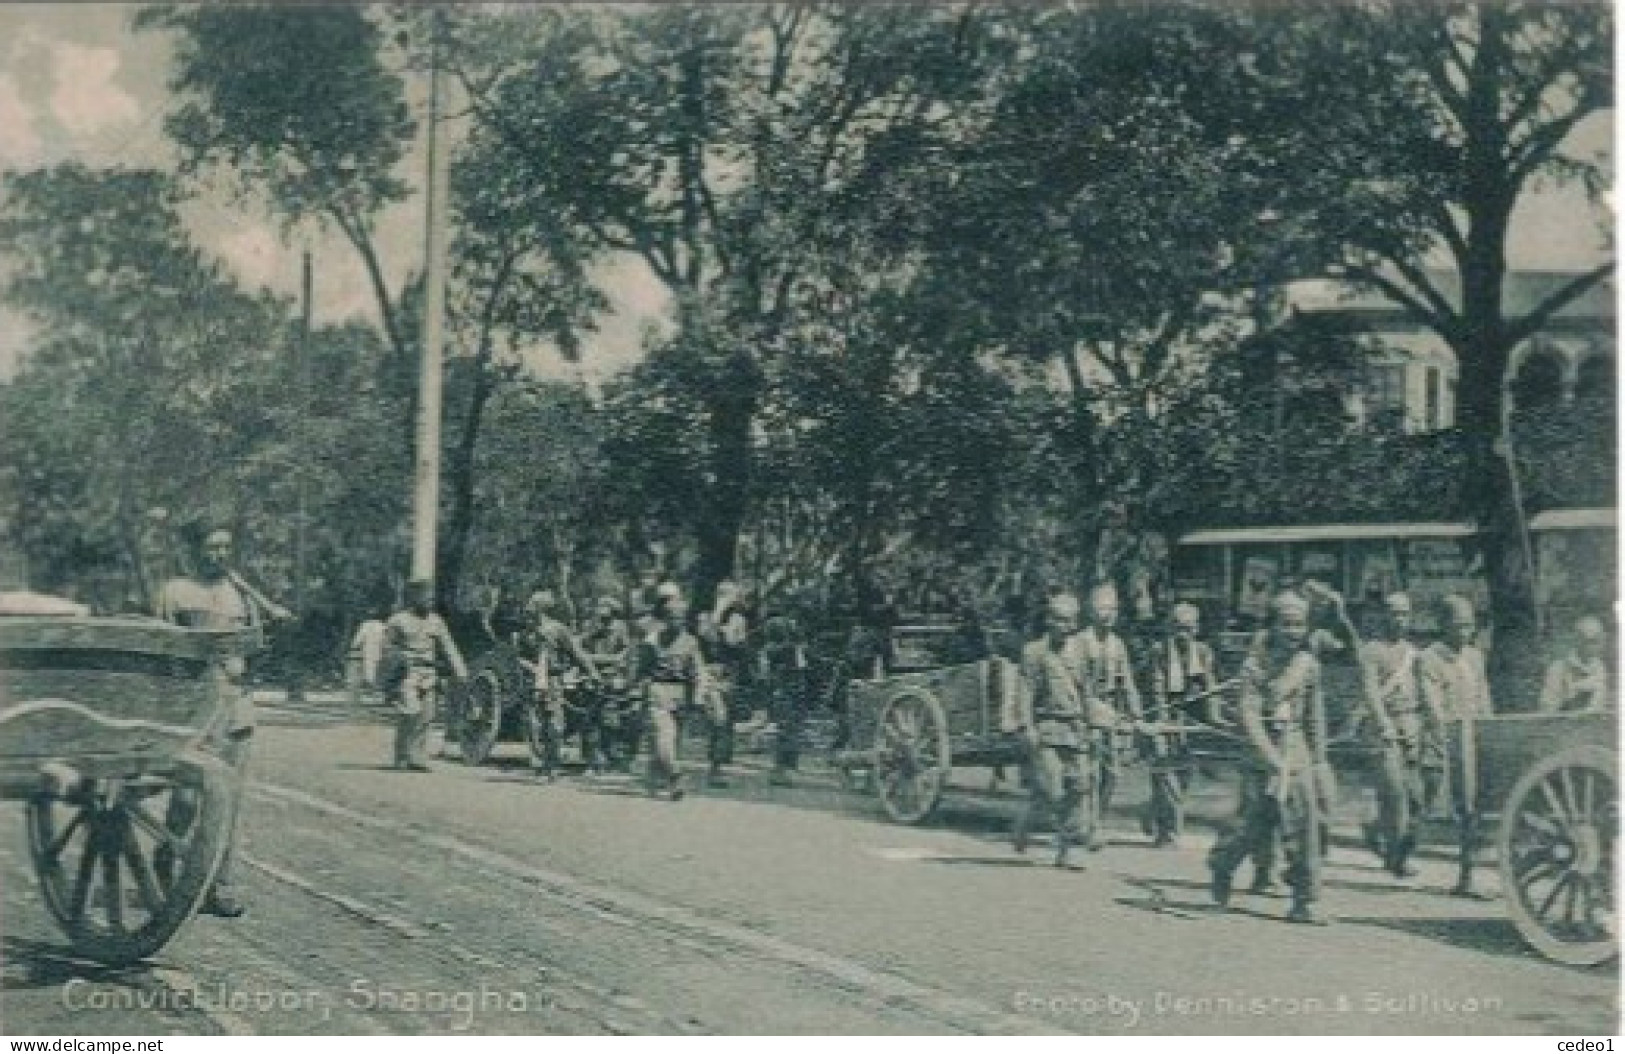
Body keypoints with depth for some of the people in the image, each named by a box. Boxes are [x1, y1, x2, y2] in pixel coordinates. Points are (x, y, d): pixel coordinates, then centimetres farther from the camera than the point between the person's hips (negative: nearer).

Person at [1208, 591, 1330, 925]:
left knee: (1306, 823, -4)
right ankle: (1221, 863, 31)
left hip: (1298, 755, 4)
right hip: (1263, 754, -4)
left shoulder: (1309, 664, 8)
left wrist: (1318, 758, 15)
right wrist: (1274, 760, -20)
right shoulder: (1255, 665, -7)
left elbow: (1314, 713, 17)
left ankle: (1306, 900, 0)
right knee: (1255, 824, 1)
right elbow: (1249, 716, -13)